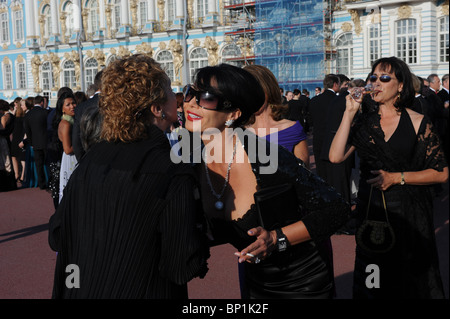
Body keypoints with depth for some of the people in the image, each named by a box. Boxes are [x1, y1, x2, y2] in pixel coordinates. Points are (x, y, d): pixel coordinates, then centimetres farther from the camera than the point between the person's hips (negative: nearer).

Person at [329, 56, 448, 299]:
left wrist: (396, 177, -15)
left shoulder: (418, 123, -5)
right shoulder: (364, 122, 2)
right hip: (370, 212, 3)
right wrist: (349, 112, -13)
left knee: (410, 281, 12)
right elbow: (336, 157, -13)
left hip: (408, 214, -2)